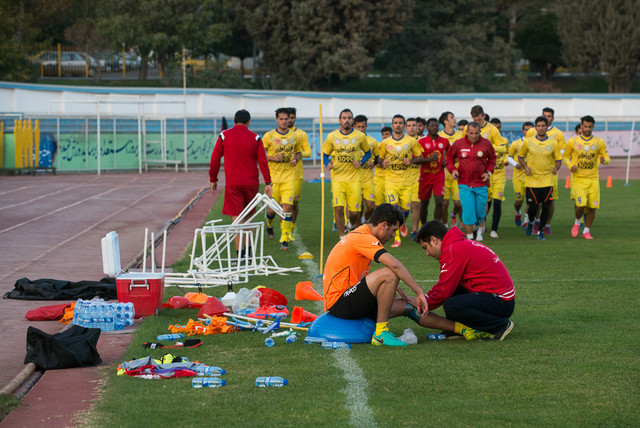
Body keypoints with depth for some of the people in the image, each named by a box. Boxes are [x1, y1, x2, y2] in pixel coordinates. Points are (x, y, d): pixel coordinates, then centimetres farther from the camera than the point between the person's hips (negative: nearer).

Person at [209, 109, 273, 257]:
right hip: (252, 183, 2)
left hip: (232, 183, -2)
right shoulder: (255, 138, 3)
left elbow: (215, 159, 2)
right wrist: (268, 183, 0)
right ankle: (249, 249, 20)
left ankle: (240, 253, -8)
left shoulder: (224, 136, 0)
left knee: (236, 218, -3)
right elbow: (263, 161, -1)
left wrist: (213, 180, 11)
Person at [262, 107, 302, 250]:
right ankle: (269, 224, 40)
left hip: (289, 176, 1)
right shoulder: (269, 136, -2)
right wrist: (273, 158, -15)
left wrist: (296, 159, 0)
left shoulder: (294, 136, 7)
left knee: (287, 206, -12)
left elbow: (299, 152, 22)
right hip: (273, 176, -1)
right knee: (273, 208, 5)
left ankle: (285, 238, -6)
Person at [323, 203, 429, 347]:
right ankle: (381, 333, -23)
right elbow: (395, 265, -28)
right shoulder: (364, 238, -15)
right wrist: (419, 292, -25)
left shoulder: (359, 235, 17)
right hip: (339, 303, -10)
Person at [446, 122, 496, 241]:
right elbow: (449, 157, 13)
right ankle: (469, 237, 0)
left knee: (480, 212, 7)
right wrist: (452, 169, -3)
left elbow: (492, 159, 14)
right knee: (468, 211, -10)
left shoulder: (486, 144, 0)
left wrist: (488, 172, 1)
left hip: (481, 183, 1)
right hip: (464, 183, -1)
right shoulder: (459, 144, -1)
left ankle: (478, 228, 39)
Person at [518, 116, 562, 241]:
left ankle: (540, 231, 14)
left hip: (547, 179, 1)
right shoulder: (528, 142, 0)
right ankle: (530, 223, 28)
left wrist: (556, 168, -13)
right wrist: (525, 167, -5)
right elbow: (520, 156, 13)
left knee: (546, 206, -1)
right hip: (532, 179, -1)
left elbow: (559, 160, 8)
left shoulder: (553, 143, 2)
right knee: (533, 206, -4)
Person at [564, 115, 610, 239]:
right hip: (578, 179, -2)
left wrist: (604, 160, -15)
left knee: (592, 207, -1)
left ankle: (586, 231, 16)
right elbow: (566, 157, 12)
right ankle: (577, 222, 15)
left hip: (593, 179, 2)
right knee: (581, 205, -16)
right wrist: (571, 165, -9)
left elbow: (607, 158, 10)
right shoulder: (572, 142, 2)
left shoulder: (599, 142, 5)